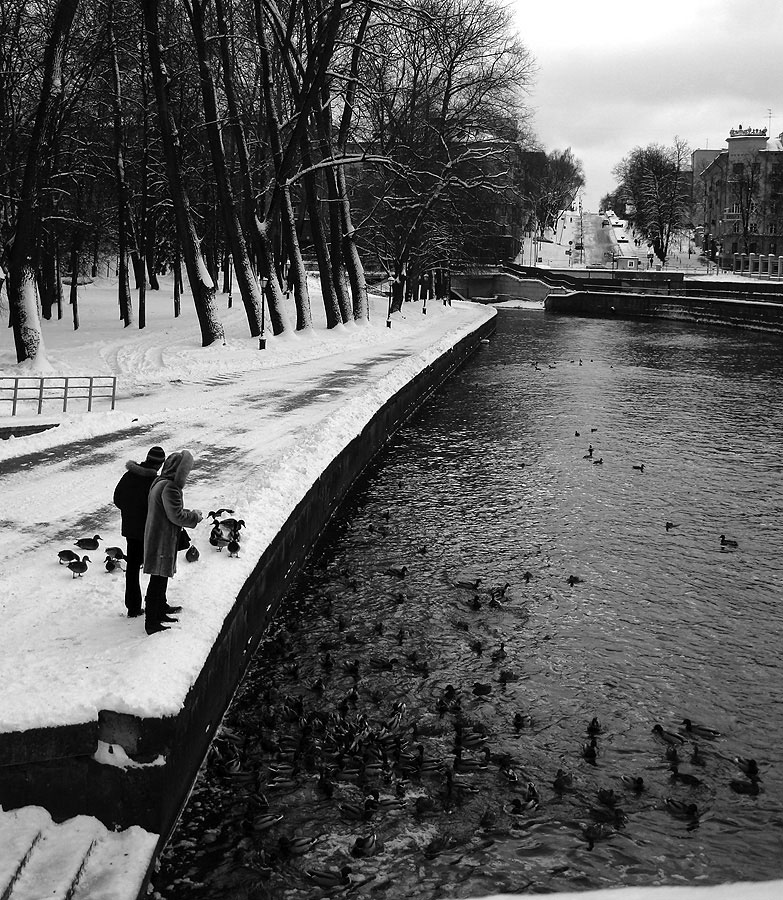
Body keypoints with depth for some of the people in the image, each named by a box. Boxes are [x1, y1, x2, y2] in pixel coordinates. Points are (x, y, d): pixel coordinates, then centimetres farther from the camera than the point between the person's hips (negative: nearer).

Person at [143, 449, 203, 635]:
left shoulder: (159, 482, 9)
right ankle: (152, 623, 5)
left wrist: (190, 514, 11)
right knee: (158, 581, -2)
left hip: (155, 538, 10)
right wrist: (195, 516, -5)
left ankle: (160, 609, 39)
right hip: (162, 541, -10)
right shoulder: (169, 487, -23)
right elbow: (177, 516, -21)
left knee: (161, 579, 24)